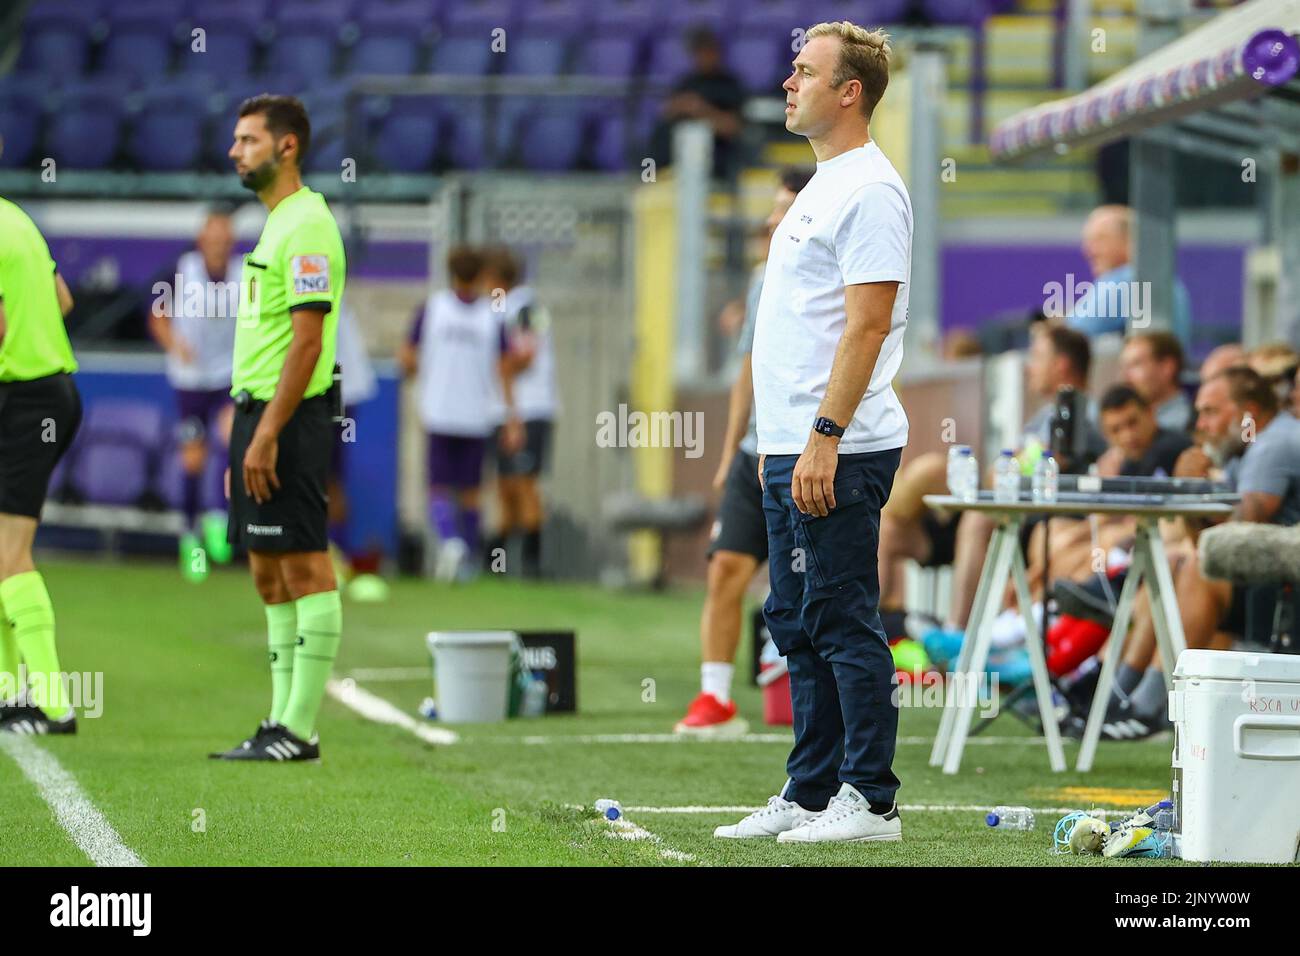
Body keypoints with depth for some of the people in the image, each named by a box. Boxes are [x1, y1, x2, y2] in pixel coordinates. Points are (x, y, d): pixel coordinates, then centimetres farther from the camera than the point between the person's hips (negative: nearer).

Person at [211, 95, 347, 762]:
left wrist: (267, 434, -22)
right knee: (270, 576, 11)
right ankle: (283, 720, 15)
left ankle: (300, 730, -6)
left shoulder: (306, 226, -13)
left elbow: (307, 340, -20)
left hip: (288, 418, -10)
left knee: (304, 569, -7)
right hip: (258, 411, 10)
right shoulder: (275, 225, 18)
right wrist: (244, 440, 20)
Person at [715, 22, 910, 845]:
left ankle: (871, 801, -4)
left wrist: (824, 437, -25)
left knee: (845, 625, -8)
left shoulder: (870, 191, -14)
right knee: (797, 625, 13)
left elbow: (868, 323, -21)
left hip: (837, 454, -11)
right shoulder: (823, 186, 19)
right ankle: (810, 796, 19)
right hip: (792, 448, 11)